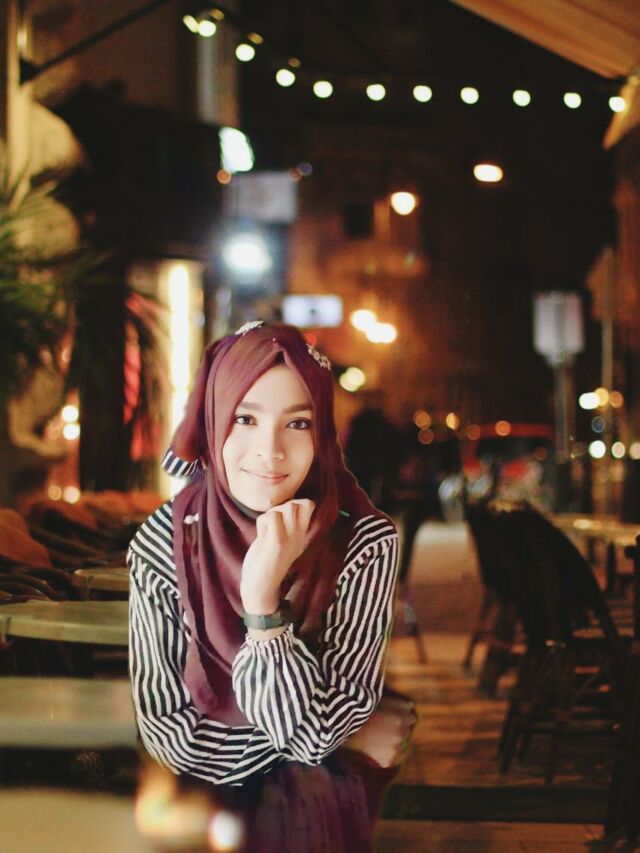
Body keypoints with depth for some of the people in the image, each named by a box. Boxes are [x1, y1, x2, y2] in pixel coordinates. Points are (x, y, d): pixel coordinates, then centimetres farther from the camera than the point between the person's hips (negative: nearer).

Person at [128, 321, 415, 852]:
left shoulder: (366, 543, -16)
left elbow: (312, 733, -20)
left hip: (320, 804, 0)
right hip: (205, 801, 1)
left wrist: (264, 598, -32)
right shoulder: (161, 545, -14)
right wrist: (350, 736, -11)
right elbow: (169, 735, -13)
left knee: (313, 788, -25)